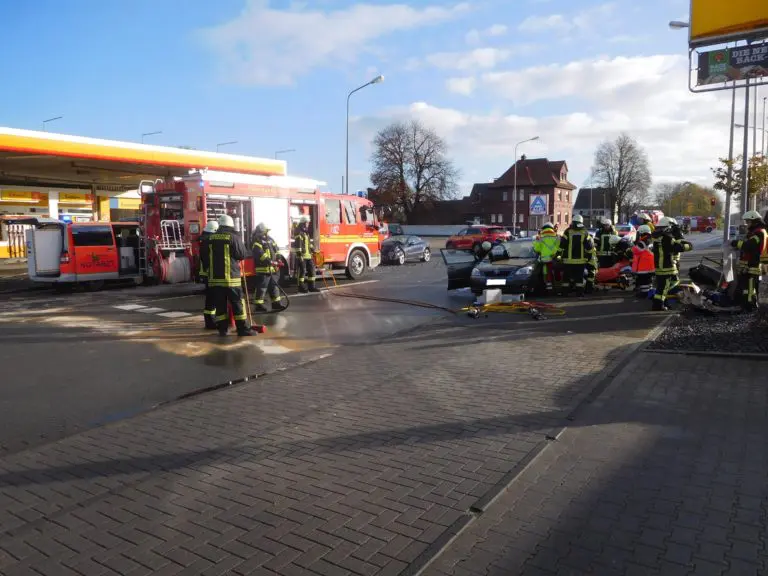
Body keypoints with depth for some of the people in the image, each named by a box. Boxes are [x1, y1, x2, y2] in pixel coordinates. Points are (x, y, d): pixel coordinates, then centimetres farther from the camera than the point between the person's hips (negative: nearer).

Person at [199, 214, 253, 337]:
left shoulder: (209, 238, 8)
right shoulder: (234, 237, -7)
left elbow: (203, 256, 14)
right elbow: (242, 255, -5)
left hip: (215, 277, 4)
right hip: (230, 277, -4)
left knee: (220, 304, 9)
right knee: (237, 303, 1)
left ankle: (222, 329, 11)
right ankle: (243, 329, 1)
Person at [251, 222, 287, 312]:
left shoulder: (269, 240, 16)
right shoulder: (257, 243, -11)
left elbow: (275, 251, 21)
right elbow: (260, 255, -25)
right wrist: (270, 261, -30)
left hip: (271, 269, 9)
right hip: (262, 269, -9)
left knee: (274, 286, 13)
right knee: (261, 287, -5)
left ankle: (276, 303, 20)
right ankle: (259, 305, 1)